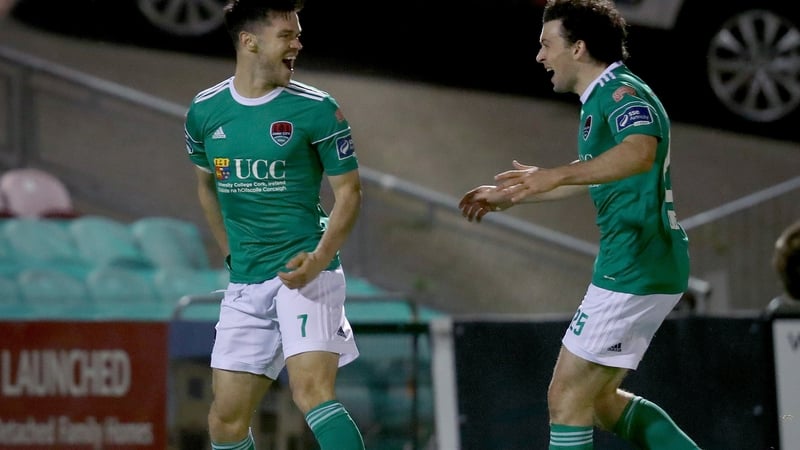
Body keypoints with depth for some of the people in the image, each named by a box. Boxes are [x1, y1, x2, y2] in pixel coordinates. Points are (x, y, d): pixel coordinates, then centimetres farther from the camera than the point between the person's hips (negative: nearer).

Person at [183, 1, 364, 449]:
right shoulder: (205, 110, 6)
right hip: (245, 285, 5)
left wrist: (320, 257, -18)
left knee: (312, 390, -24)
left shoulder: (316, 109, -6)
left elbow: (349, 191, -3)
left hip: (305, 274, -5)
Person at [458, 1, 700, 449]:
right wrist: (510, 196, 41)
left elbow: (640, 152, -38)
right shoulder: (604, 97, 18)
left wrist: (556, 175, -48)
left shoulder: (622, 93, -15)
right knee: (600, 398, 15)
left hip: (634, 272, -11)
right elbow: (593, 174, 36)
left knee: (568, 395, -6)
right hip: (648, 270, 11)